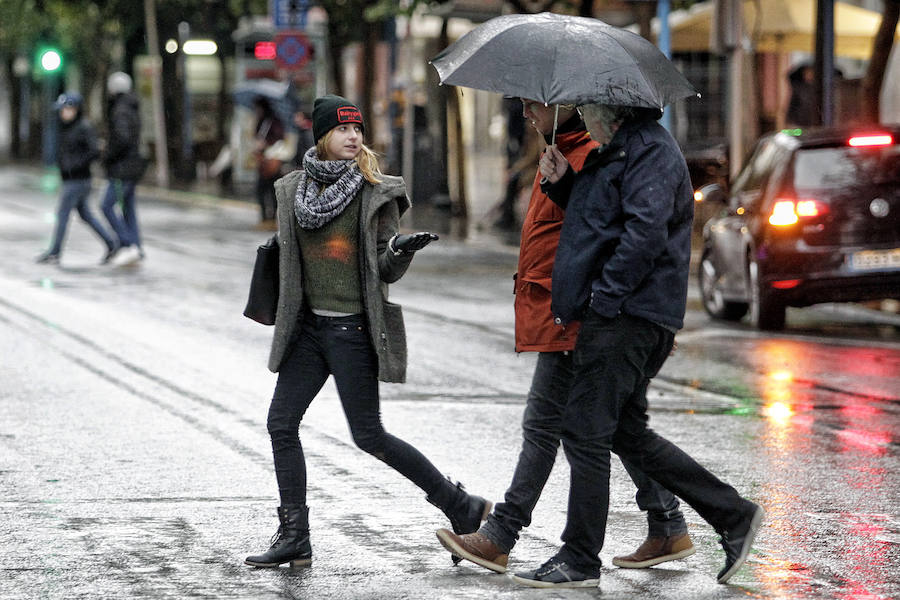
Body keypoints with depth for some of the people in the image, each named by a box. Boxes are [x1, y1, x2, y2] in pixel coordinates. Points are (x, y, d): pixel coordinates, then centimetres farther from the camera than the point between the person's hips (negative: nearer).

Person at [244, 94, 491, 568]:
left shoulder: (377, 192, -5)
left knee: (368, 435, -5)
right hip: (307, 324, 6)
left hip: (353, 328, -5)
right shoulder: (293, 189, 7)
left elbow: (386, 271, -6)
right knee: (281, 424, 2)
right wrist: (284, 311, 17)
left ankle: (462, 507, 8)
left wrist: (401, 249, -26)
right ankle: (294, 538, 10)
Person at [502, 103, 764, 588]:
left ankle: (579, 562, 0)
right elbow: (597, 218, 29)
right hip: (615, 315, 11)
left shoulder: (650, 150, -13)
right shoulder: (614, 151, 20)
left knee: (585, 432, -7)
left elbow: (645, 231, -24)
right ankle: (734, 515, 18)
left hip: (626, 316, -11)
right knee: (627, 433, 14)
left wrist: (604, 295, -22)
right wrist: (562, 182, 12)